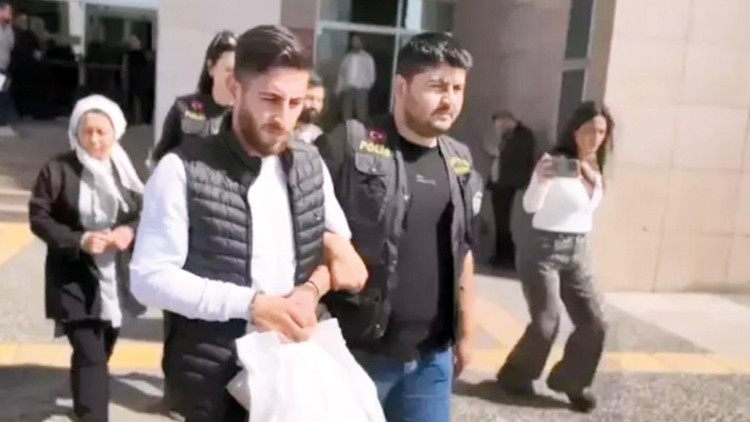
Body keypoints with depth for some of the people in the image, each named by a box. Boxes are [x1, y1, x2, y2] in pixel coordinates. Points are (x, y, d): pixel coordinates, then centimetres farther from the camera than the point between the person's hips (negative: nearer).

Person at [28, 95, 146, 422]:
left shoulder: (124, 170, 1)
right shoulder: (57, 170, -11)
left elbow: (145, 213, 8)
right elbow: (38, 218, -7)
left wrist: (130, 231, -14)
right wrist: (78, 240, -20)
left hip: (116, 276, 5)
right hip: (74, 279, -4)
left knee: (103, 349, 19)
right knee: (89, 354, -9)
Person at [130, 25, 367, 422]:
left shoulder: (310, 164, 3)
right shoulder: (183, 170, -12)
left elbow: (340, 245, 13)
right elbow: (149, 277, -13)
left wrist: (314, 287, -7)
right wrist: (250, 304, -20)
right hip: (214, 379, -4)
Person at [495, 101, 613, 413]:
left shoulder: (596, 169, 9)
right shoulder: (553, 162, -12)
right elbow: (530, 206, -24)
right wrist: (542, 180, -42)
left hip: (578, 252, 7)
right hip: (544, 250, -7)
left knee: (594, 324, 2)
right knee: (546, 324, -11)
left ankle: (571, 382, 22)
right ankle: (515, 376, 13)